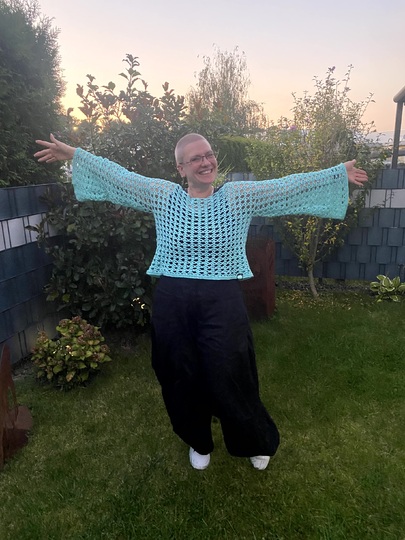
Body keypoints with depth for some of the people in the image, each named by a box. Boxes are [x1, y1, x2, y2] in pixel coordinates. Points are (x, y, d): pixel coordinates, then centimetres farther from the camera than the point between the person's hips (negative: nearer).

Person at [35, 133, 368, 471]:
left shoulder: (239, 196, 2)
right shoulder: (163, 196, 4)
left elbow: (288, 186, 1)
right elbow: (118, 175, 9)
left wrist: (339, 174, 0)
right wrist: (72, 154, 11)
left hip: (224, 303, -1)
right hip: (172, 303, 2)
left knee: (231, 377, 8)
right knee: (182, 378, 16)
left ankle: (258, 442, 40)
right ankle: (198, 442, 46)